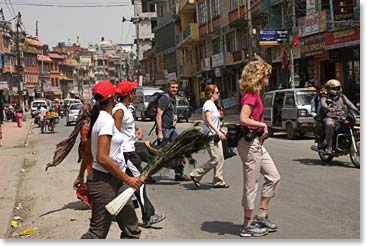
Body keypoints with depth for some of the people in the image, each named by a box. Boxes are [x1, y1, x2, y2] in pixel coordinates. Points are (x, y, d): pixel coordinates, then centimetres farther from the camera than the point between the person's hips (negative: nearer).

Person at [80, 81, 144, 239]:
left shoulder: (98, 118, 10)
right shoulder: (107, 120, -19)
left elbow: (88, 152, 16)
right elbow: (102, 158, -25)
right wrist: (128, 179, -20)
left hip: (115, 181, 10)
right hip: (104, 183, -10)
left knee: (131, 229, 12)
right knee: (98, 233, 1)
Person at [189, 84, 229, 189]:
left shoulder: (212, 104, 17)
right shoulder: (208, 104, -12)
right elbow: (208, 121, -20)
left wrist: (220, 131, 17)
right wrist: (218, 132, -25)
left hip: (215, 135, 10)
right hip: (210, 135, -10)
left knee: (220, 158, 7)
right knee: (215, 159, -10)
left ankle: (218, 181, 13)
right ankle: (196, 175, 1)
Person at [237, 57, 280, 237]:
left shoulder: (254, 94, 13)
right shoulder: (250, 95, -16)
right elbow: (243, 119, -27)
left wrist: (262, 129, 3)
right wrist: (263, 125, -16)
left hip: (257, 143, 10)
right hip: (250, 144, -10)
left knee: (273, 177, 15)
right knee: (251, 185, -1)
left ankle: (261, 216, 21)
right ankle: (248, 226, 10)